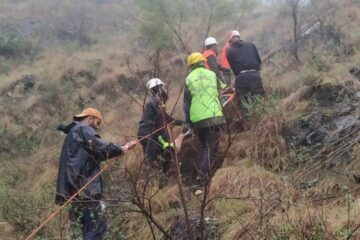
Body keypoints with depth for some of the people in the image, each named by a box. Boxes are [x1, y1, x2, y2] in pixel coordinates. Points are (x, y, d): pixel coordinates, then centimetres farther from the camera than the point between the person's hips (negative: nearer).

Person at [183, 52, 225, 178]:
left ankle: (203, 172, 15)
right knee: (211, 148, -3)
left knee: (204, 147, 18)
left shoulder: (189, 78, 7)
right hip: (213, 116, -1)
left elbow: (186, 102, 8)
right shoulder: (212, 74, 10)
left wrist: (188, 120, 16)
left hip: (197, 119, 2)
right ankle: (206, 176, -12)